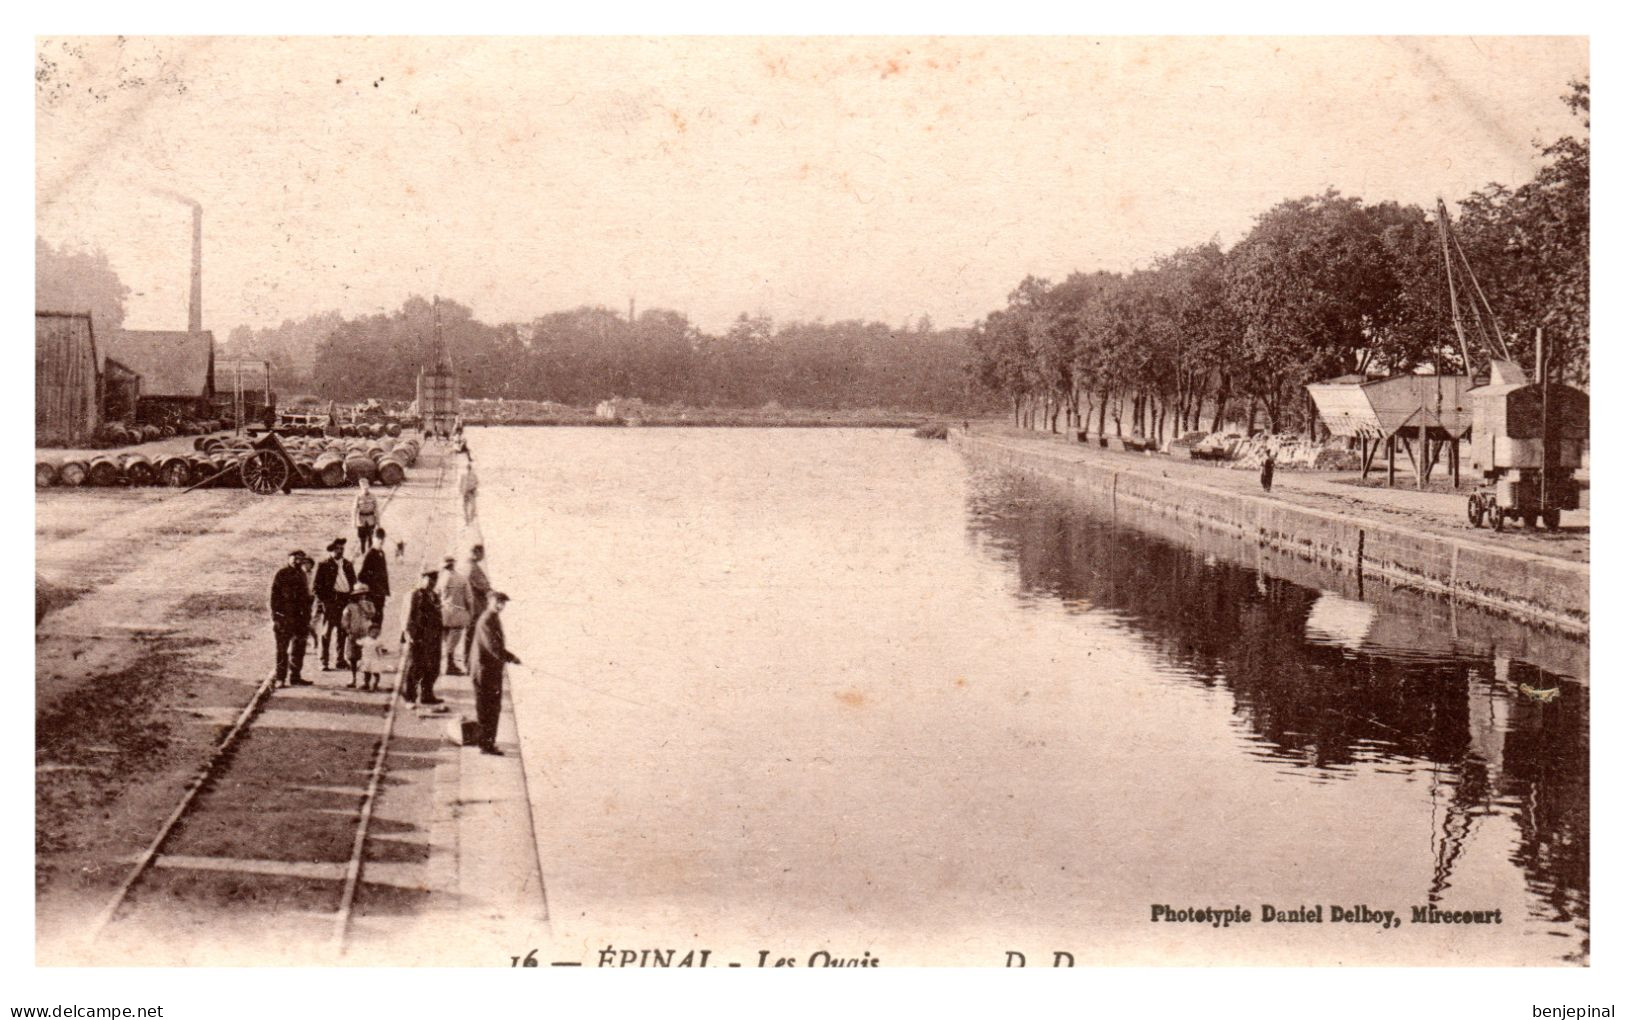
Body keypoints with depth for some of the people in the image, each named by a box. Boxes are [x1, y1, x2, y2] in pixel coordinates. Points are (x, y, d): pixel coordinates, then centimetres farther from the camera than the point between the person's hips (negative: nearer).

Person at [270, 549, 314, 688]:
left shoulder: (301, 575, 14)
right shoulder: (281, 575, -4)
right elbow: (274, 597, -6)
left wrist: (307, 617, 14)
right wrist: (274, 618, -11)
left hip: (299, 617, 6)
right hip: (284, 618, -6)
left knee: (299, 648, 9)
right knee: (282, 649, -2)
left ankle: (295, 677, 17)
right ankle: (280, 678, 3)